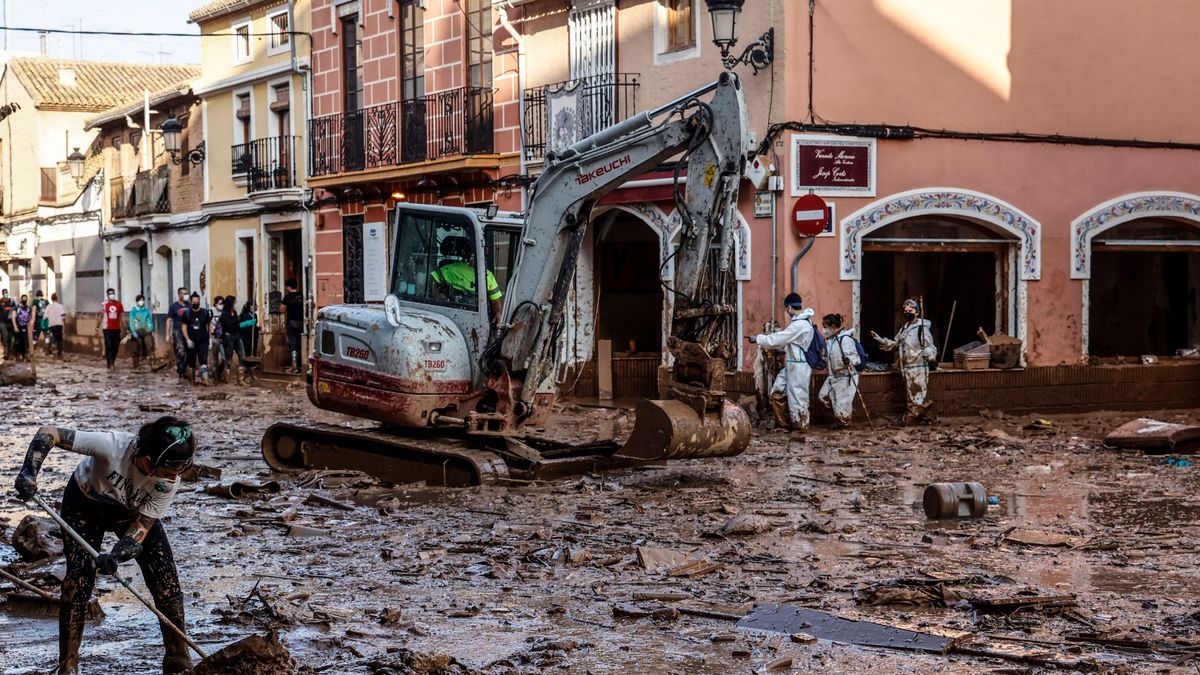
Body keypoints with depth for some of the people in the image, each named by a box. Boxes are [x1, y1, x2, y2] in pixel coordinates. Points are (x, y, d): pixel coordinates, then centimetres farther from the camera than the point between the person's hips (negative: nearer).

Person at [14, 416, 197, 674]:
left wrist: (114, 557, -42)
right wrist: (29, 471, -51)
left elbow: (141, 527, -24)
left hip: (133, 512, 2)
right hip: (85, 504, -2)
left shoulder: (169, 484, -31)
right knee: (78, 581, -11)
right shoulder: (113, 445, -42)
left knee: (167, 583, -8)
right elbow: (48, 433, -37)